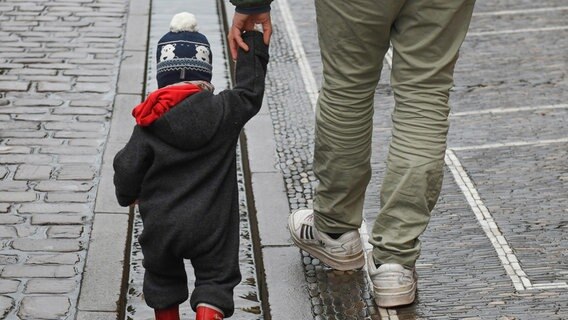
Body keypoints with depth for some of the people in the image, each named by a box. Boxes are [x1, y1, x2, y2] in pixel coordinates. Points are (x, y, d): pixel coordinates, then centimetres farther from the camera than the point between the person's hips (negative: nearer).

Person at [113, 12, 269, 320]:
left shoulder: (148, 126, -8)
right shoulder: (223, 111, -8)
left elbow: (128, 170, -4)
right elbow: (250, 90, 8)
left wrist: (128, 195, 20)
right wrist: (252, 36, 16)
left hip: (160, 227, 1)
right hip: (210, 225, -1)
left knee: (163, 277, 22)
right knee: (216, 276, 11)